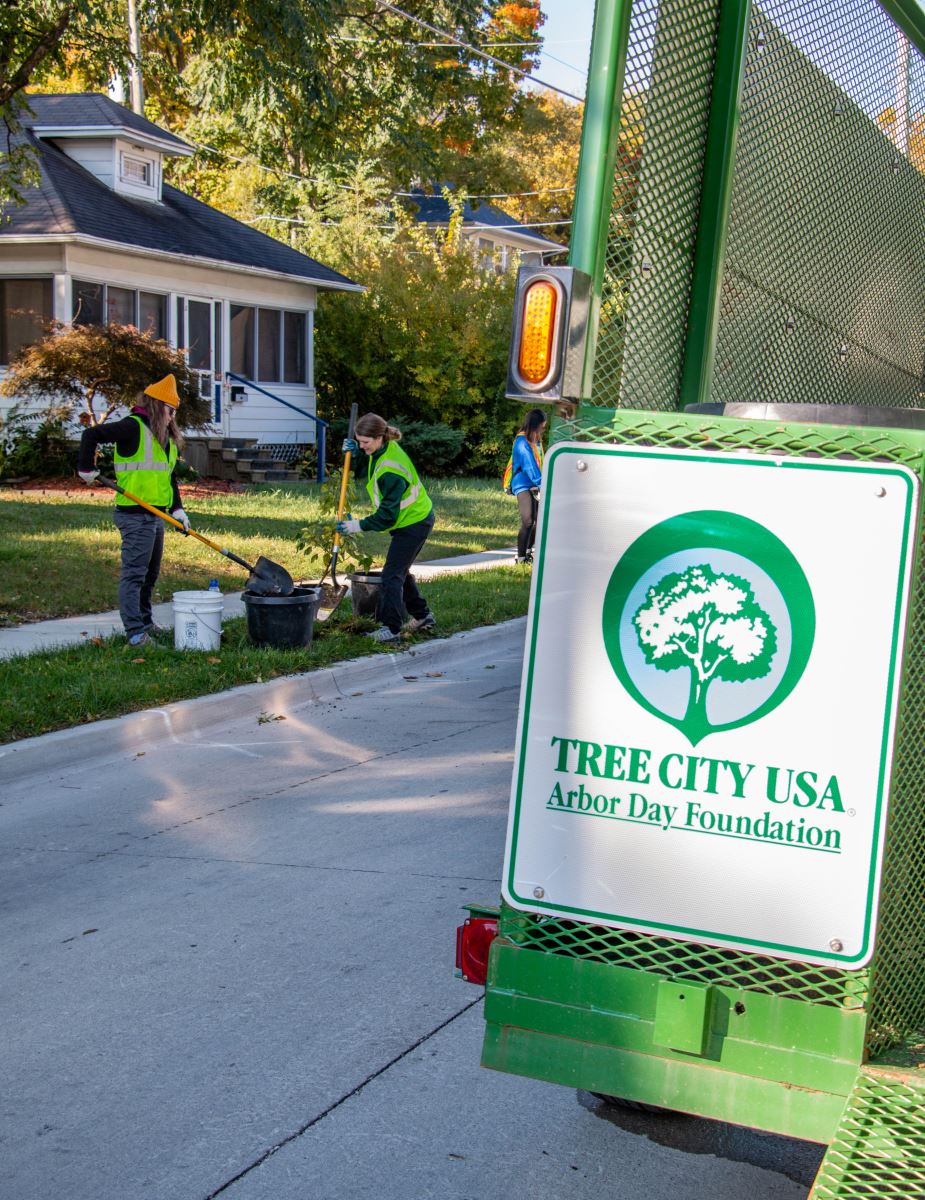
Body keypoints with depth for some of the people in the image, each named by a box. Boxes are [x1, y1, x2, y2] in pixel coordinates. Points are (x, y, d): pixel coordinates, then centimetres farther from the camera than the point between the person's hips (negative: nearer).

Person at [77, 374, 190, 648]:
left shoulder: (165, 437, 17)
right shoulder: (133, 427, -12)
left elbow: (169, 478, 20)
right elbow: (91, 434, -17)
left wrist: (177, 509, 10)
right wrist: (86, 469, -14)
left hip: (156, 515, 10)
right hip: (135, 515, -10)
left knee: (150, 573, 18)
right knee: (134, 573, -8)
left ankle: (145, 622, 30)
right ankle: (135, 633, -9)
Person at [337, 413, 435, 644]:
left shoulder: (391, 470, -32)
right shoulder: (384, 448, -4)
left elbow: (388, 514, -28)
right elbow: (363, 470, 16)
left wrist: (359, 526, -24)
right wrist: (353, 451, -3)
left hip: (413, 524, -10)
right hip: (414, 519, 10)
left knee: (392, 575, -11)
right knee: (400, 571, 20)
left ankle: (390, 628, -9)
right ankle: (422, 617, 32)